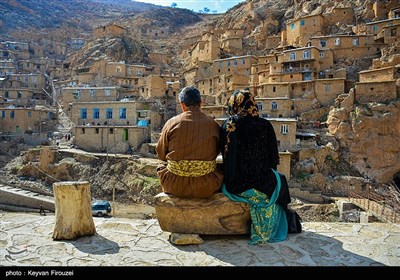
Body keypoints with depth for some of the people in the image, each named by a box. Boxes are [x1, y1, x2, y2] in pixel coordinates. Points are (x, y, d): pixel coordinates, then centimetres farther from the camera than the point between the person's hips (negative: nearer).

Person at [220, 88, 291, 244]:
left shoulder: (226, 126, -7)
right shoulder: (264, 126, -11)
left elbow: (225, 156, 2)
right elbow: (274, 158, -4)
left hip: (232, 184, 3)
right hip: (259, 183, -3)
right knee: (279, 181, 31)